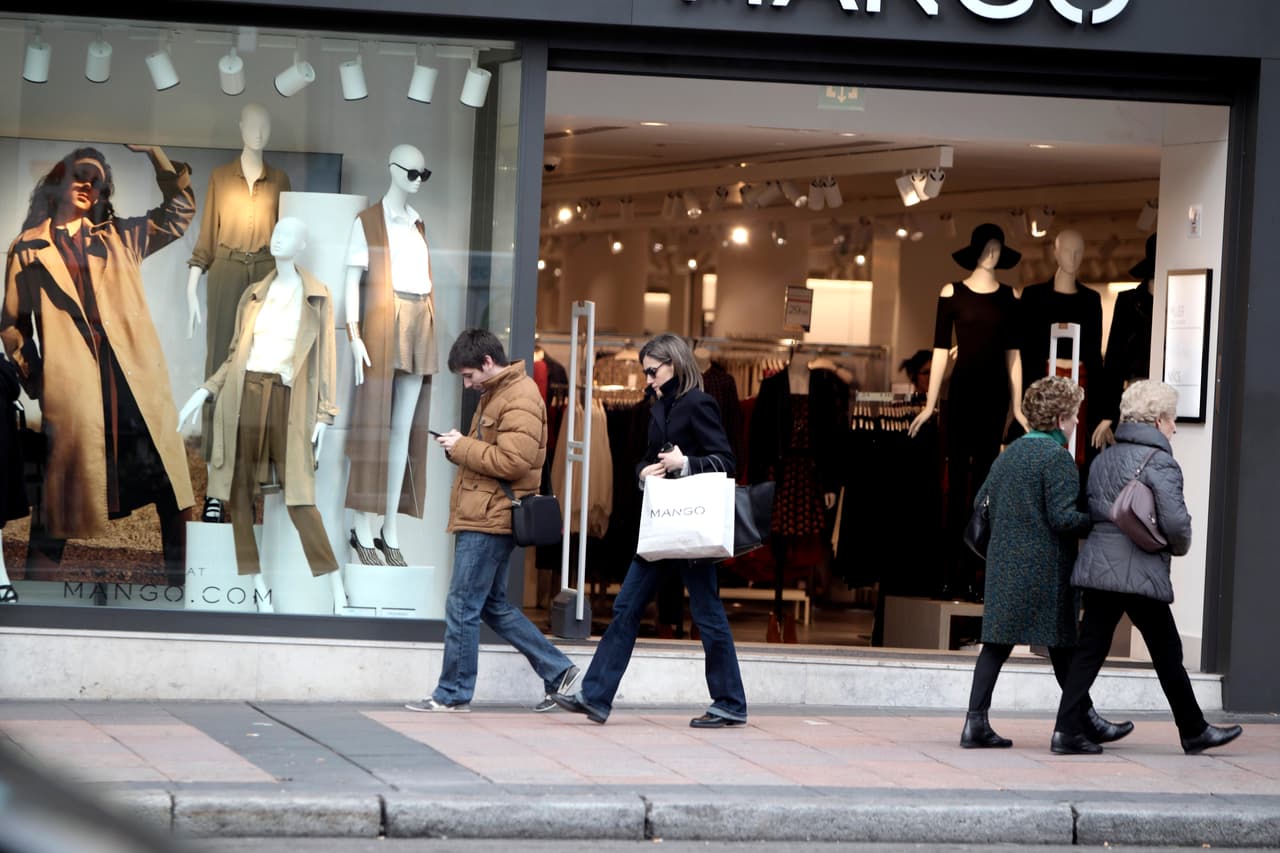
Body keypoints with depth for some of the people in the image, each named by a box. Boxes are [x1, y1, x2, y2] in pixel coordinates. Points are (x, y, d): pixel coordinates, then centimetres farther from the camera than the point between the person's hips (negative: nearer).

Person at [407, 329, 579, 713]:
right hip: (482, 518, 11)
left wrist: (462, 447, -15)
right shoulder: (495, 394, 18)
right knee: (492, 605, 15)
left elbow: (512, 462, -23)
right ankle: (558, 671, 18)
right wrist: (461, 445, 6)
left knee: (462, 608, -5)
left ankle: (452, 695, 3)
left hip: (490, 521, -11)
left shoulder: (519, 400, -15)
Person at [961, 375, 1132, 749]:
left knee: (998, 641, 5)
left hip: (1003, 562, 7)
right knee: (1061, 644, 4)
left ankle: (976, 722, -1)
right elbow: (1063, 518, -17)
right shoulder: (1057, 458, -12)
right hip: (1045, 567, -7)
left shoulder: (1010, 453, 12)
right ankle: (1085, 721, 15)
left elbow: (981, 502, 18)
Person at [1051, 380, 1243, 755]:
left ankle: (1067, 730, -3)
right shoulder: (1160, 461, -10)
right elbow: (1176, 521, -17)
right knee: (1167, 654, 7)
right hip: (1140, 573, -6)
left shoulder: (1103, 459, 14)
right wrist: (1180, 546, 2)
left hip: (1097, 567, 6)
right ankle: (1194, 732, 19)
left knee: (1090, 650, 6)